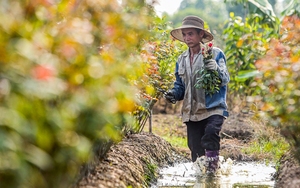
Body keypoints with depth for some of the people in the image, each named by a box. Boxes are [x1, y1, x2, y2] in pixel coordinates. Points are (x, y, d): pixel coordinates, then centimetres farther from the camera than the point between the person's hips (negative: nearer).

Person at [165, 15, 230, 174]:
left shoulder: (215, 53, -2)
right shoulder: (181, 60, 14)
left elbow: (225, 80, -10)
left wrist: (216, 70, -32)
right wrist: (174, 94, 1)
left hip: (214, 108, -5)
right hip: (192, 112, 5)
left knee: (211, 132, -32)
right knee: (196, 151, 4)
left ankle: (212, 165, -21)